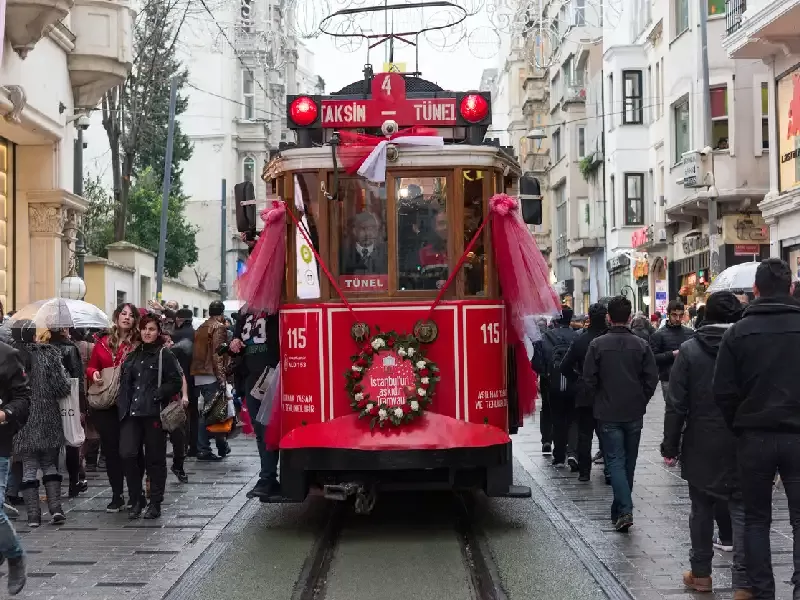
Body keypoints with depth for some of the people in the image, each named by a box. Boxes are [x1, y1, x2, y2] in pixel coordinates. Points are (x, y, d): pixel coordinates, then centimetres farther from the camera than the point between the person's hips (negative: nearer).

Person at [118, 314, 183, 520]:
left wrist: (157, 395, -15)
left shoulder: (165, 355, 0)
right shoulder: (132, 355, 18)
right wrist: (123, 406, 10)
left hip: (154, 413, -5)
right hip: (131, 413, 5)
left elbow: (176, 382, -6)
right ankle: (136, 500, 8)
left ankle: (155, 503, 13)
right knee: (127, 454, -7)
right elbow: (124, 383, 22)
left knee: (155, 458, 2)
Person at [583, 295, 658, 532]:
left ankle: (624, 510, -17)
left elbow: (589, 379, -8)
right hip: (634, 414, 3)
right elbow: (652, 378, -2)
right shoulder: (641, 345, -2)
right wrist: (640, 402, 12)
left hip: (608, 414, -3)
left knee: (615, 460, -1)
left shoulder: (597, 344, -8)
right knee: (629, 462, 15)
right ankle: (620, 509, 25)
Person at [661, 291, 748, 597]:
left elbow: (676, 405, -7)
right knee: (742, 513, 2)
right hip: (742, 446, 0)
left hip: (701, 446, 0)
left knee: (702, 509, 14)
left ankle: (700, 573, 24)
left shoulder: (689, 350, -6)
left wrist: (670, 446, 0)